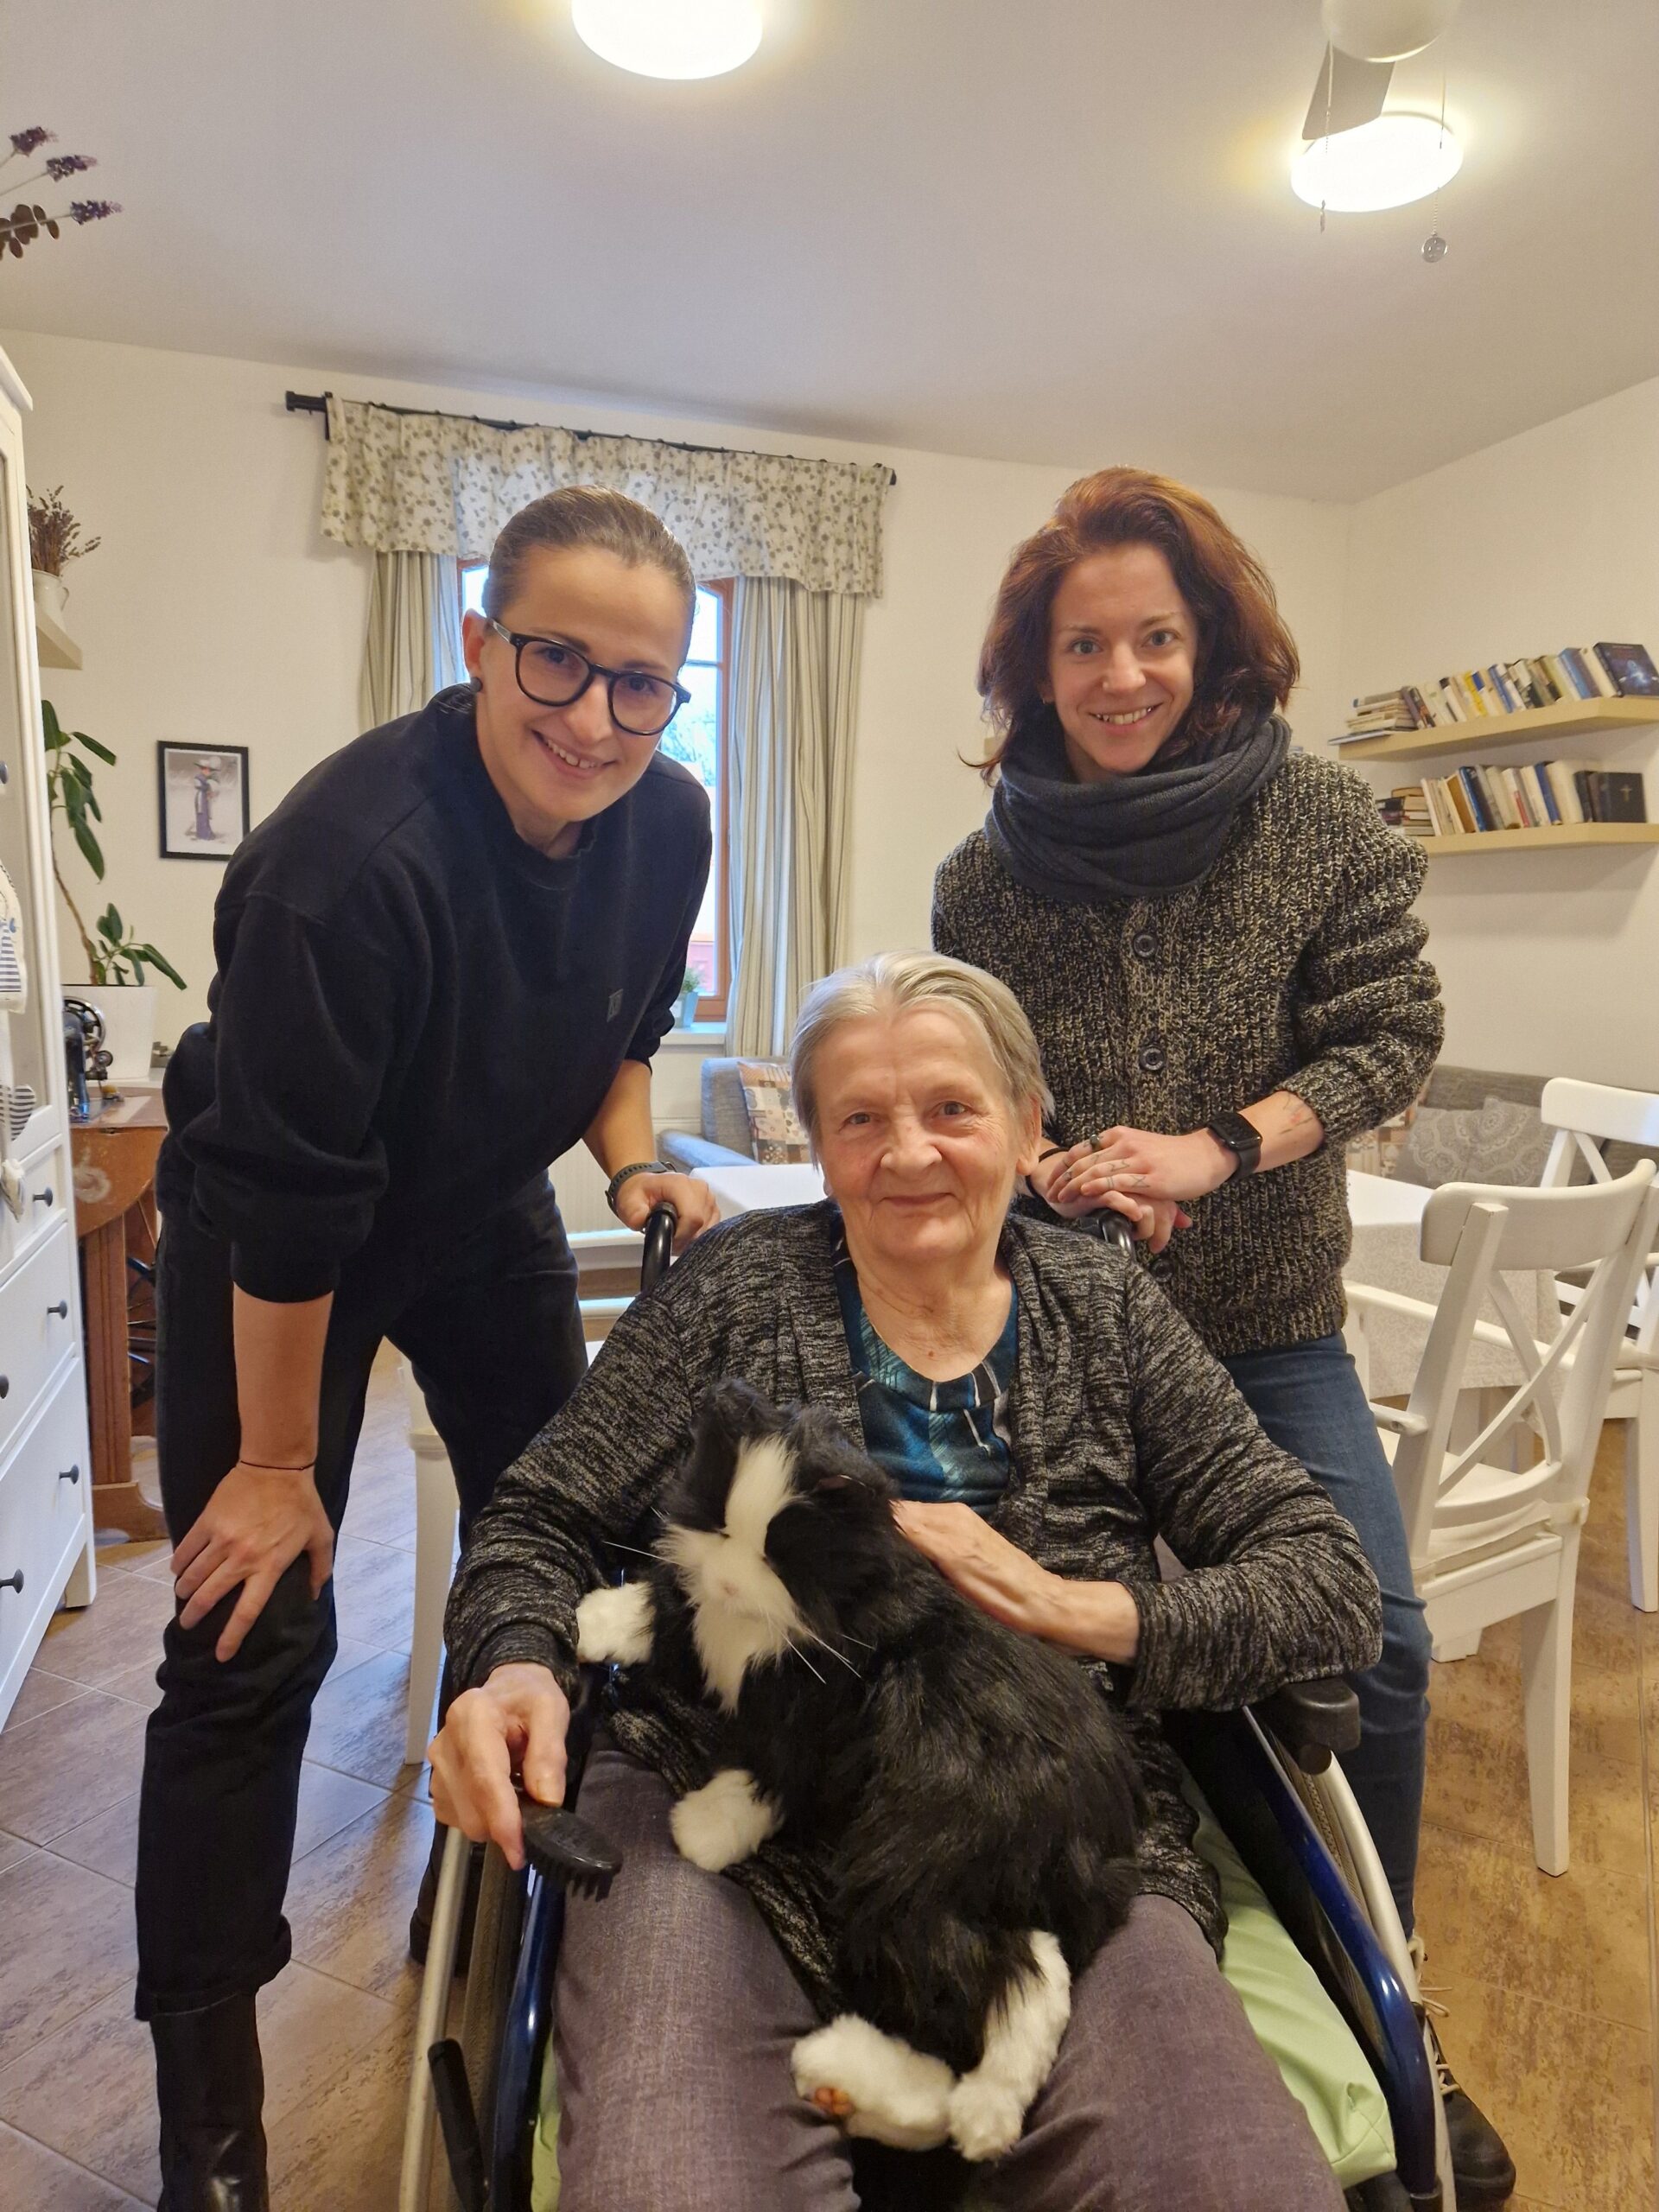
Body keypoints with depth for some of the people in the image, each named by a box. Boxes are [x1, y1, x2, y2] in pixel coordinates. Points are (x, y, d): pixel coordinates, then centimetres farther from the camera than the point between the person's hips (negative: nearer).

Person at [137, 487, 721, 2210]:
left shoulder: (667, 823, -14)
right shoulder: (352, 855, -34)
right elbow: (288, 1198, -27)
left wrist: (632, 1167, -11)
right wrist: (278, 1461, -17)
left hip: (485, 1202, 6)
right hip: (271, 1238, -6)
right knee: (254, 1639, -4)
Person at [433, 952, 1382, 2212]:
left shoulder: (1104, 1312, 9)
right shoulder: (743, 1286, 6)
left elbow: (1337, 1590, 6)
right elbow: (544, 1523, 8)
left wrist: (1071, 1608, -9)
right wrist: (517, 1668, -14)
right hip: (731, 1818, -1)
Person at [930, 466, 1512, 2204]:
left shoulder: (1319, 821, -8)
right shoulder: (985, 877, -4)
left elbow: (1392, 1033, -7)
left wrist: (1217, 1149, -21)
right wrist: (1050, 1177, -17)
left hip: (1270, 1326, 0)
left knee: (1370, 1652, -6)